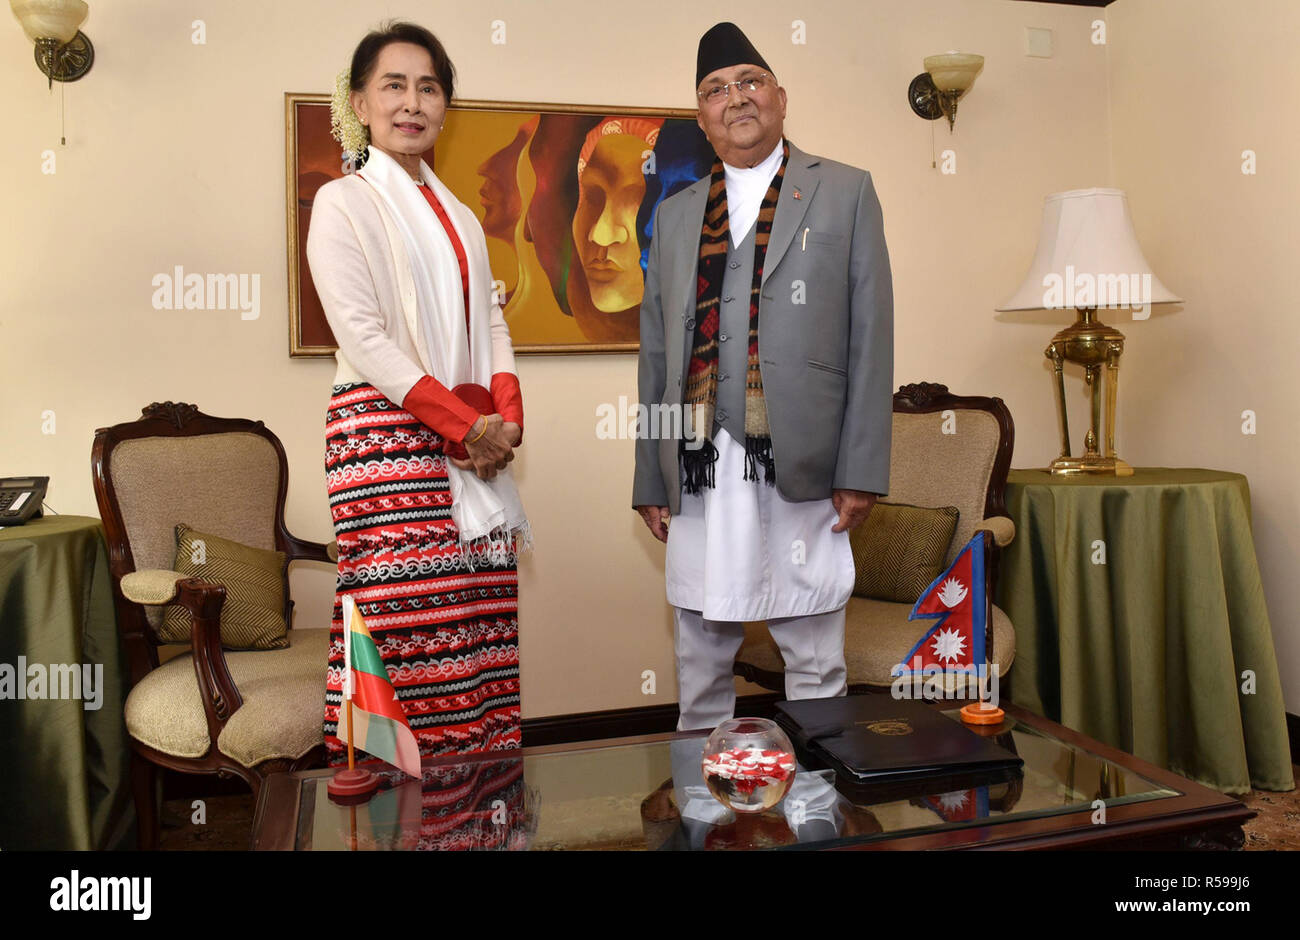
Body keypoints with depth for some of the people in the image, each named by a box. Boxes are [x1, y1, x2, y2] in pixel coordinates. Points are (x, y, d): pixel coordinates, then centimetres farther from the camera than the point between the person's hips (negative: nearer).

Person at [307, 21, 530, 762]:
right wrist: (465, 424, -13)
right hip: (385, 431, -6)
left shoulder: (460, 217, 22)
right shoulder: (343, 204, 2)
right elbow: (363, 336, -9)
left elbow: (491, 323, 16)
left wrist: (507, 416, -2)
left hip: (479, 440, 6)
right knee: (400, 618, -9)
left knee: (482, 619, 3)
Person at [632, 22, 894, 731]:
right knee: (699, 664, 12)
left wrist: (861, 471, -6)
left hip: (803, 468, -3)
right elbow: (655, 354, 14)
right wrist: (649, 480, 9)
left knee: (815, 665, 5)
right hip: (699, 470, 3)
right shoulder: (674, 216, 16)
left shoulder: (846, 193, 8)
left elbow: (871, 337, 2)